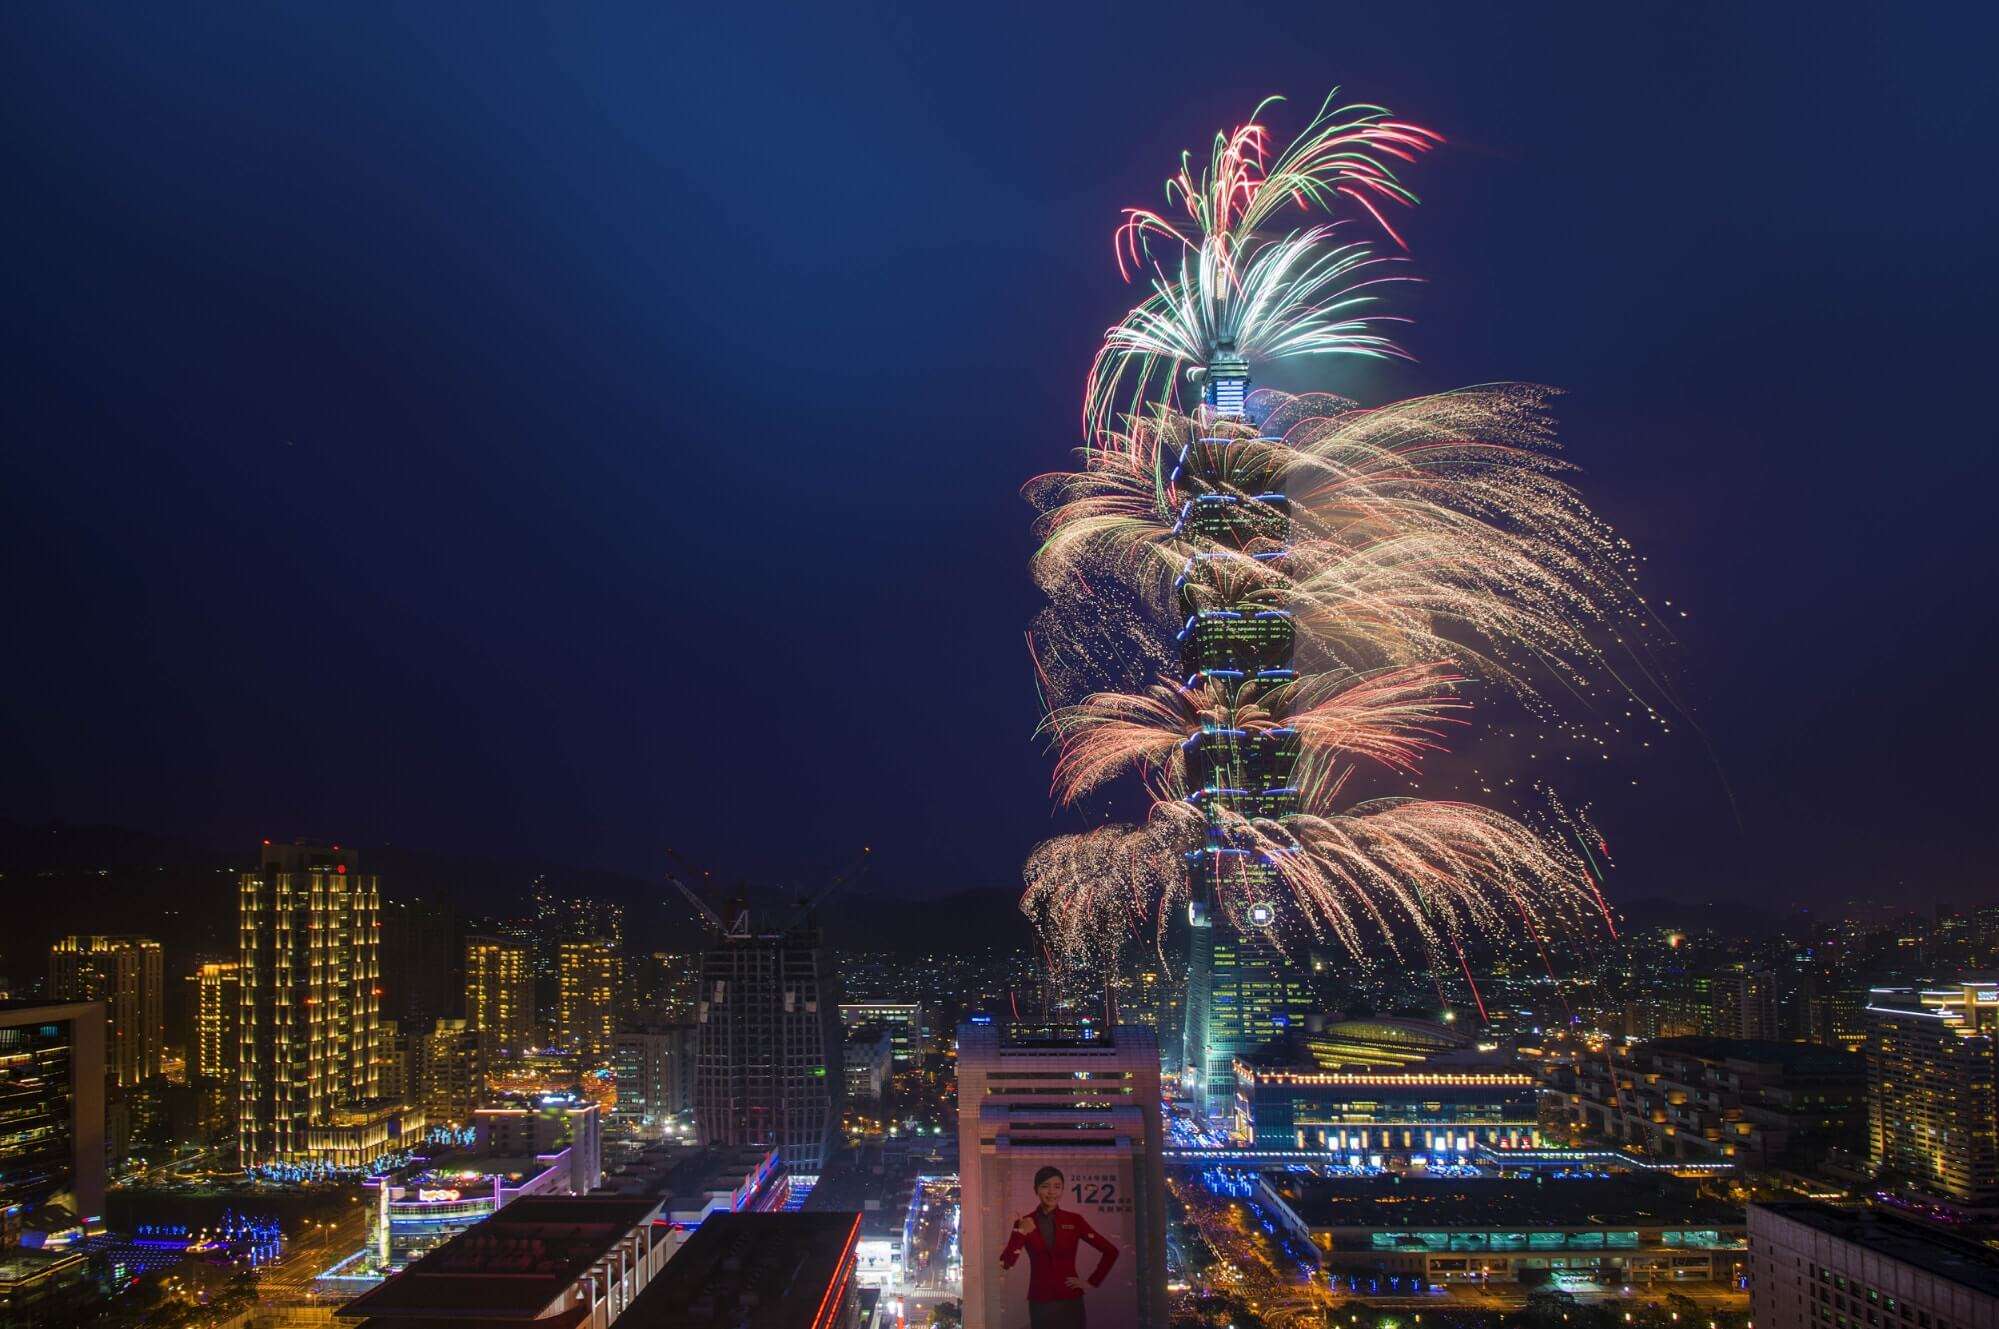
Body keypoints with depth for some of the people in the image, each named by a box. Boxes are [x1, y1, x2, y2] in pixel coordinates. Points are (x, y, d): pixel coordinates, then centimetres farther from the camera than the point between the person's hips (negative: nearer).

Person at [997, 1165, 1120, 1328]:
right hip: (1040, 1303, 0)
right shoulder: (1024, 1224, 1)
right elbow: (1005, 1263, -8)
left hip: (1070, 1301, 0)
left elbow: (1111, 1252, 3)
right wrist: (1021, 1233, -17)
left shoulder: (1074, 1220, 0)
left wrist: (1093, 1282, 1)